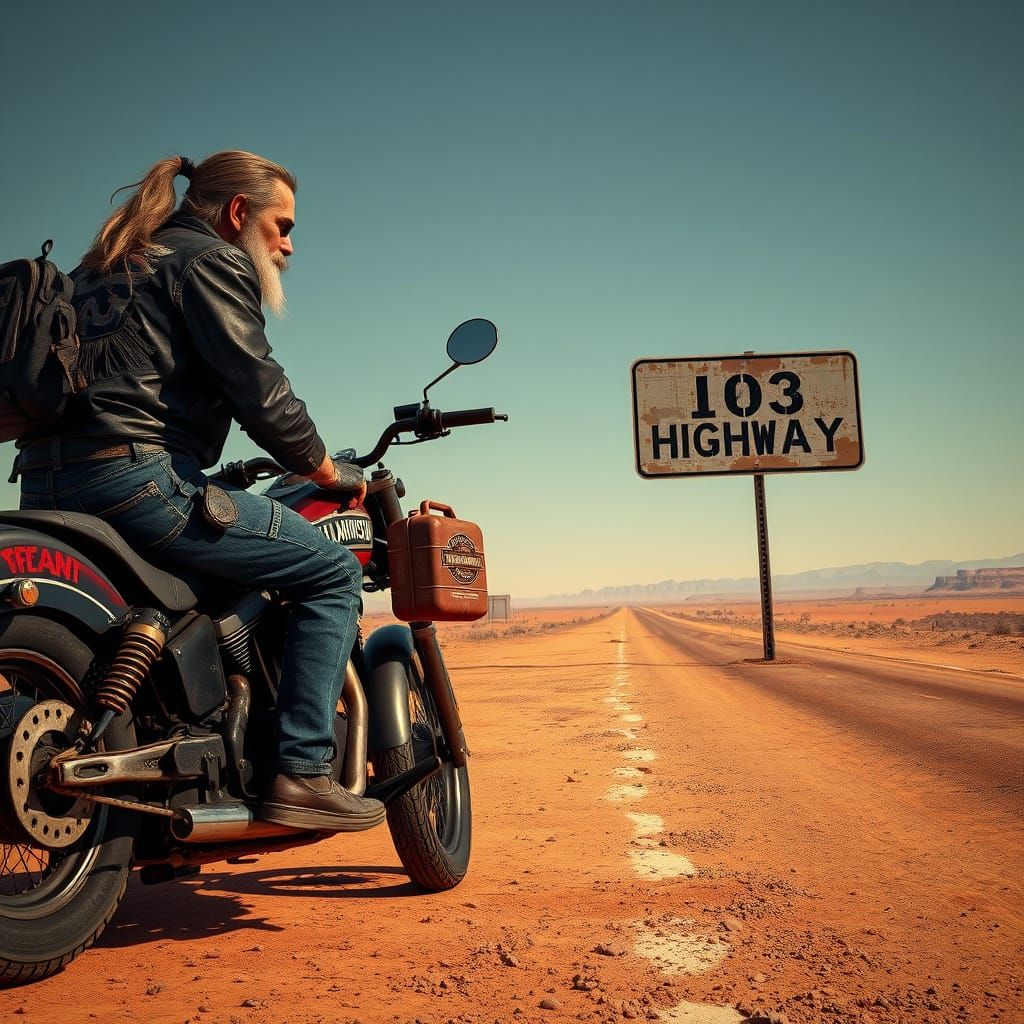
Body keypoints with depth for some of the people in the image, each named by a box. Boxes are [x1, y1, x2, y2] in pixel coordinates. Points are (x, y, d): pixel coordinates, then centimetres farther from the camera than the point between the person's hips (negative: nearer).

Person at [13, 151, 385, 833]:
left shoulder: (108, 264, 29)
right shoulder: (212, 259, 2)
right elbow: (258, 389, -9)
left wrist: (206, 481, 33)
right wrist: (332, 474, 4)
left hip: (48, 491, 10)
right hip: (135, 478, -9)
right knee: (333, 571, -4)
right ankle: (303, 774, -10)